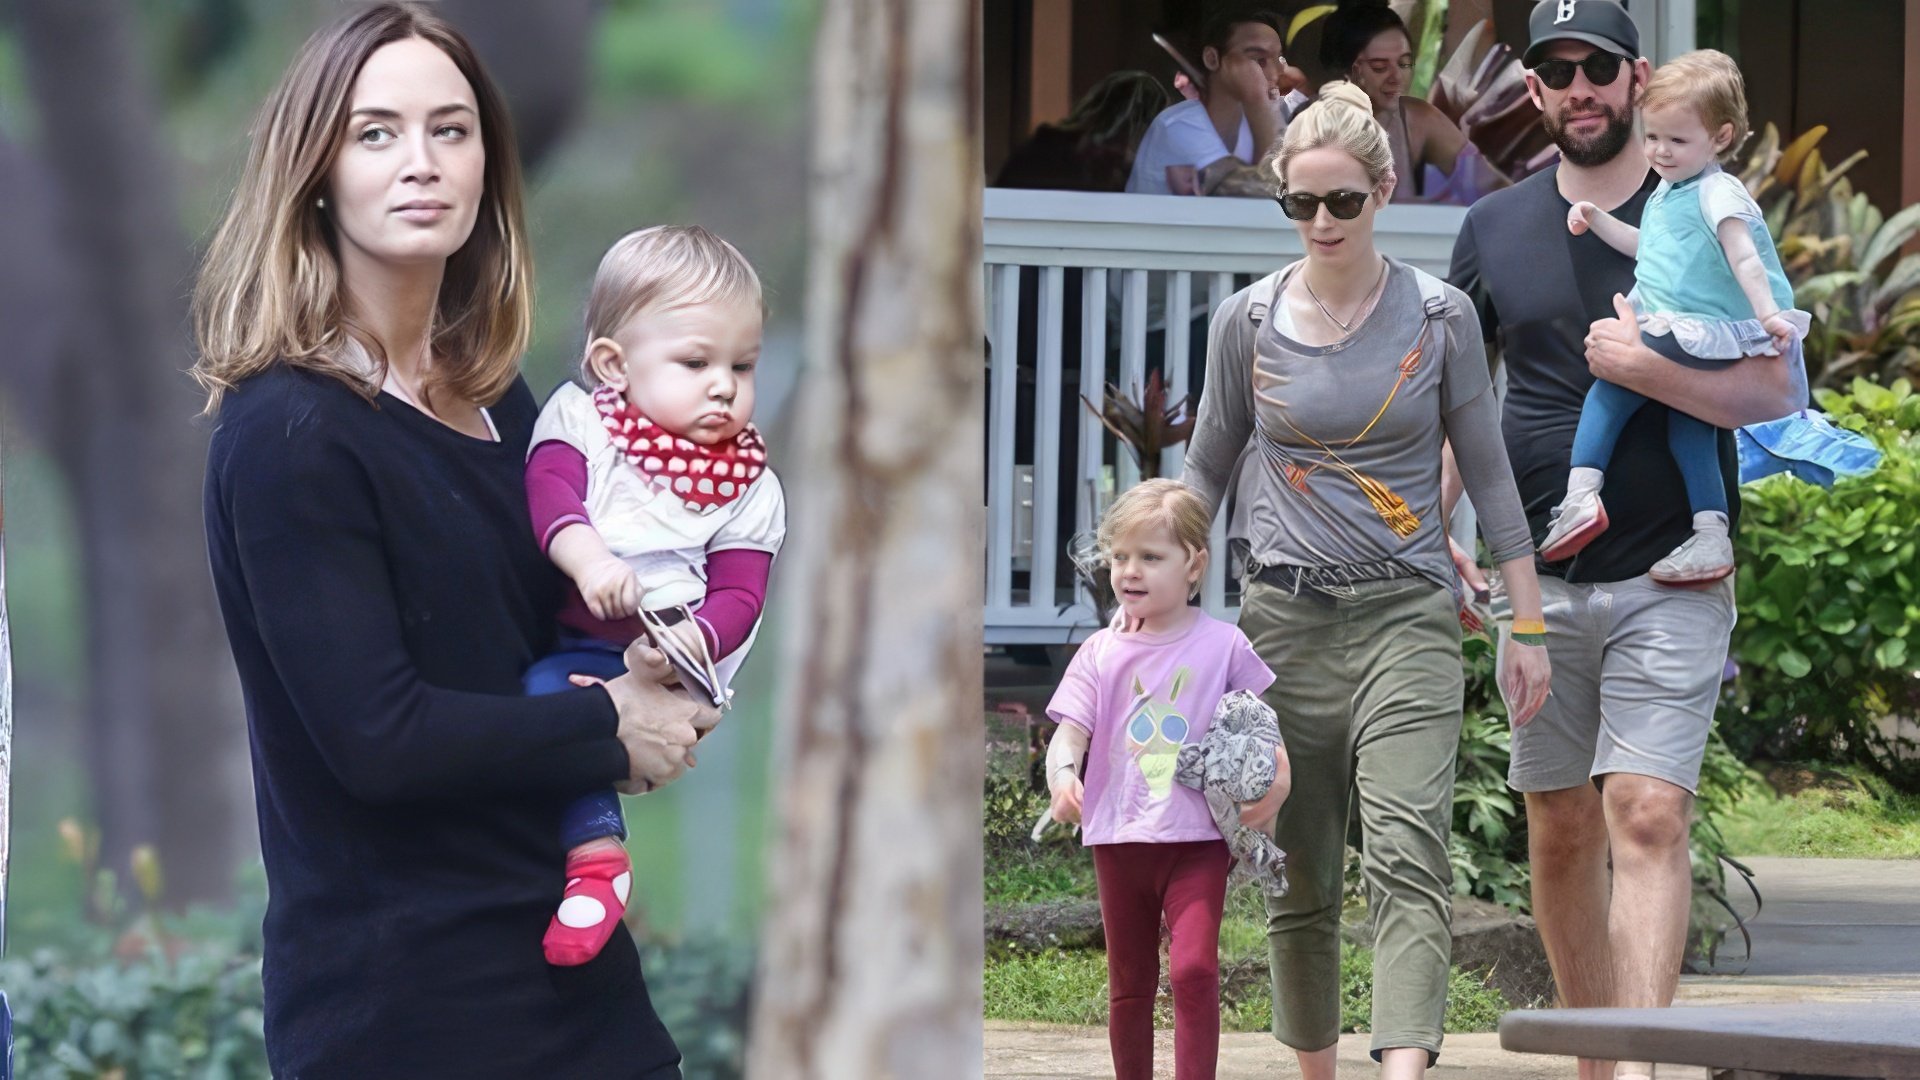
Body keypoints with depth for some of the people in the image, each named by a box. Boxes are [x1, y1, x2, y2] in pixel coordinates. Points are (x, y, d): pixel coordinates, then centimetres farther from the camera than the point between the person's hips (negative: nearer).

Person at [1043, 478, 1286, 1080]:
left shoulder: (1222, 647, 0)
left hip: (1197, 838, -3)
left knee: (1194, 969, -19)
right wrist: (1062, 774, -25)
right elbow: (1070, 731, -3)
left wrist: (1278, 781, -14)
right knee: (1129, 984, 13)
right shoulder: (1101, 653, 4)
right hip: (1119, 838, 3)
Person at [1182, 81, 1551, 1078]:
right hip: (1285, 619, 2)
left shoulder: (1437, 316, 2)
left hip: (1407, 615, -2)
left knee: (1405, 855, -18)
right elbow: (1206, 471, 15)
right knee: (1299, 875, 7)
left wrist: (1526, 626, 6)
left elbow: (1488, 472, 8)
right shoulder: (1248, 321, 5)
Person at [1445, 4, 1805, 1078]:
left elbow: (1780, 391, -4)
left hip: (1670, 581, -4)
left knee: (1648, 817, -15)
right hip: (1540, 579, 4)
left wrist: (1645, 371, -16)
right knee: (1560, 834, 6)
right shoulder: (1496, 228, 10)